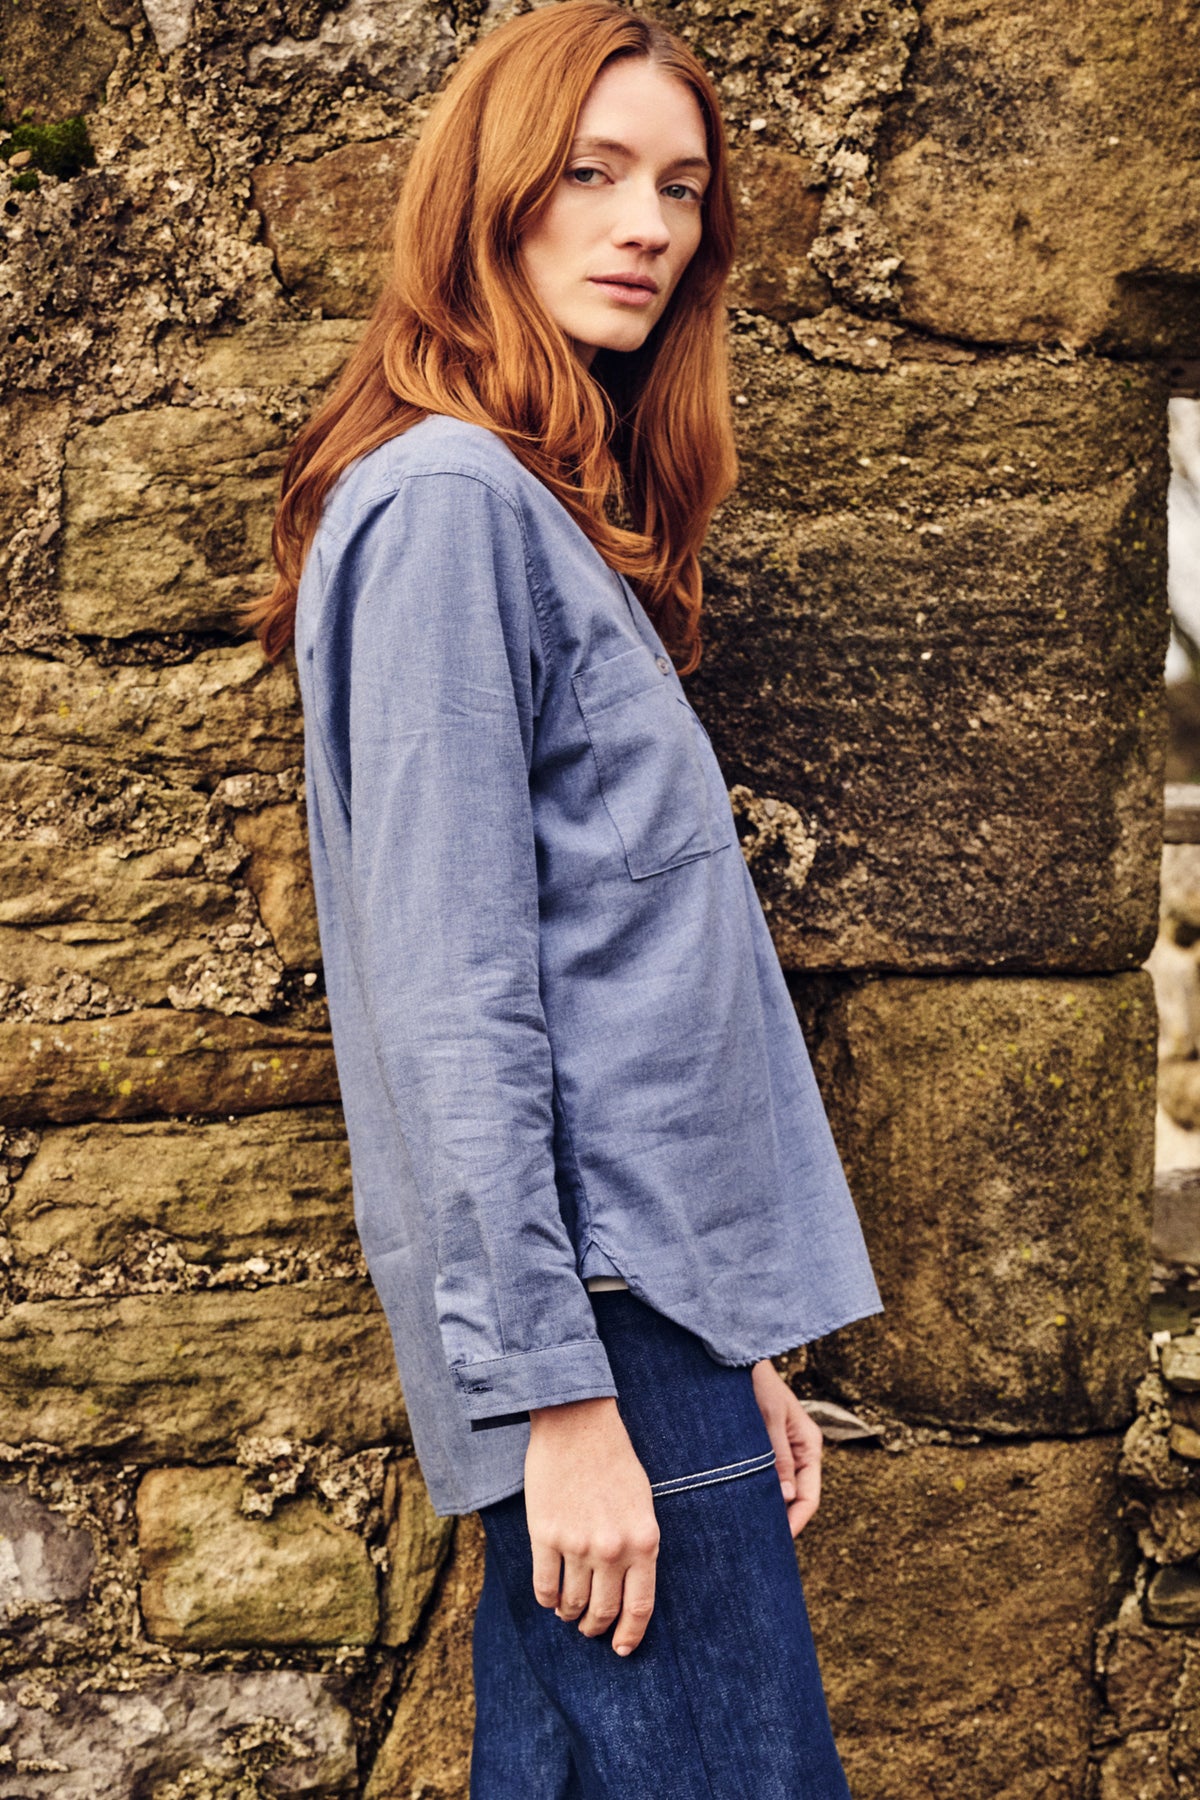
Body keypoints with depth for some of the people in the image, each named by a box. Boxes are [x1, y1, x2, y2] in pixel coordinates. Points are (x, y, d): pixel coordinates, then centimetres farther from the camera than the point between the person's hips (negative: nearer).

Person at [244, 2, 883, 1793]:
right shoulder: (449, 499, -9)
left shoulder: (564, 517, 19)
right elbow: (452, 998, -16)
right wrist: (559, 1391, -18)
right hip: (587, 1319, -9)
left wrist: (736, 1350, 16)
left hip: (651, 1305, 9)